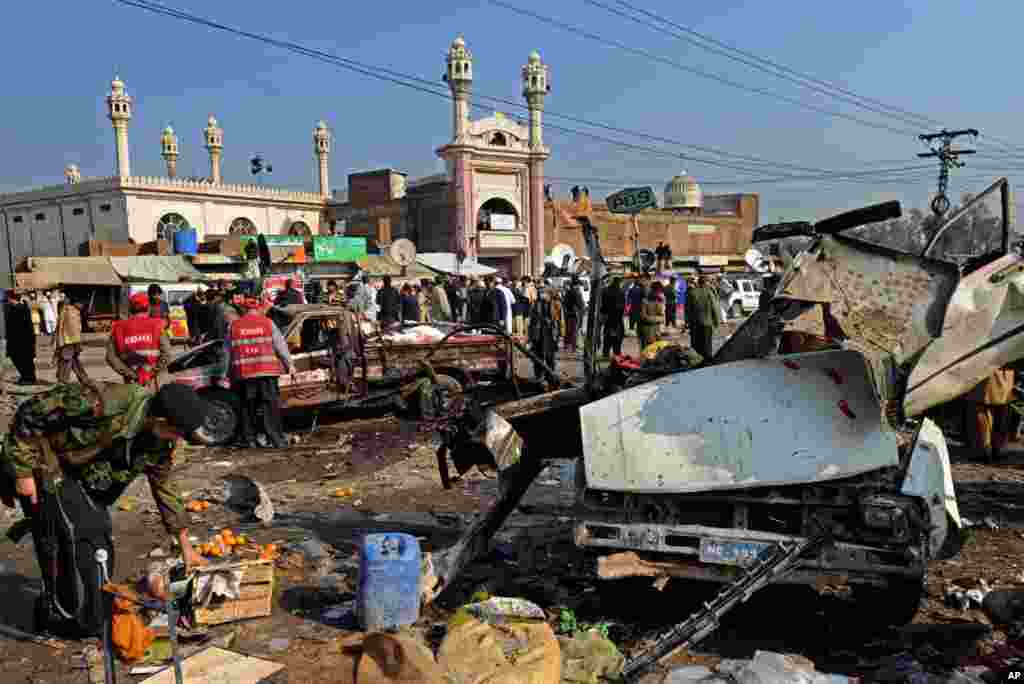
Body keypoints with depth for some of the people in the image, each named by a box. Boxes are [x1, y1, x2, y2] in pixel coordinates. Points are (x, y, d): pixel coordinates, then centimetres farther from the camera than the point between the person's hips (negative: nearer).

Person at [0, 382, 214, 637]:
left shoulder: (160, 441, -12)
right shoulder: (103, 403, -37)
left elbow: (163, 486, 3)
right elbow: (30, 412, -27)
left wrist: (186, 546, 6)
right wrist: (23, 471, -21)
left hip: (82, 474, 7)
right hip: (44, 467, -7)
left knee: (100, 538, 8)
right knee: (73, 539, -10)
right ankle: (72, 622, 7)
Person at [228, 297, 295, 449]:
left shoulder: (234, 326, 9)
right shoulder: (267, 323, 3)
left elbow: (228, 351, 10)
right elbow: (280, 345, 2)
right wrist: (289, 364, 8)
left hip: (244, 373, 2)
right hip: (267, 370, -2)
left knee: (247, 407, 11)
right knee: (271, 405, 1)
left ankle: (249, 439, 14)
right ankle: (276, 439, -1)